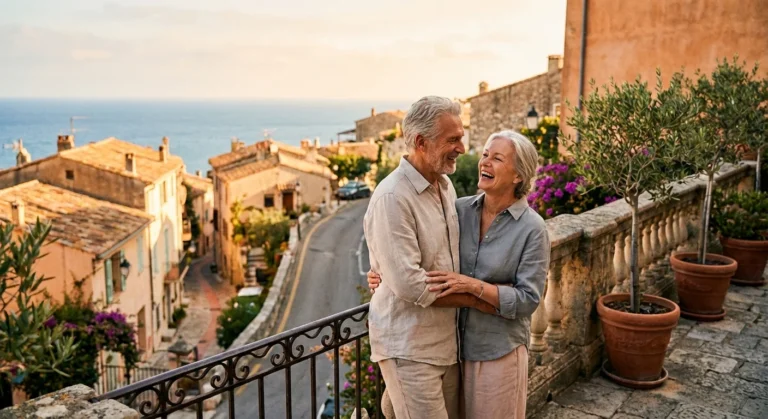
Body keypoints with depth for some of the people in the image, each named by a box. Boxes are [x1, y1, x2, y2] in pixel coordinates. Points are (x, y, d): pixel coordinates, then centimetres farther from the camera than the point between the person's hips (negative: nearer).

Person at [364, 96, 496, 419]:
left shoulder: (446, 185, 6)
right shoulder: (392, 198, -21)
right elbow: (409, 285, -23)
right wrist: (474, 299, -13)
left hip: (446, 339, 8)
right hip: (408, 346, -8)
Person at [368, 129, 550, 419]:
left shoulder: (532, 228, -13)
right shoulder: (460, 210, -1)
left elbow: (527, 299, -15)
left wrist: (473, 285, -26)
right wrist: (384, 275, -7)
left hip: (498, 352, -4)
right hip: (453, 345, 4)